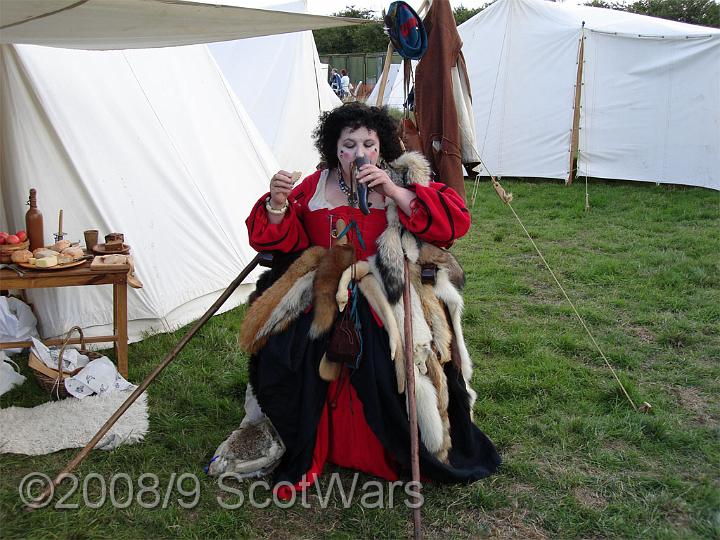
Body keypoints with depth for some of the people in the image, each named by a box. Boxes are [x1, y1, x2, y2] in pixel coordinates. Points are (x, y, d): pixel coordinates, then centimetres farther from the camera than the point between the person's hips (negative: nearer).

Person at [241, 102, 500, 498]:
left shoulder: (403, 181, 3)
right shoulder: (316, 187, 11)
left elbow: (455, 219, -11)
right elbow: (284, 240, 8)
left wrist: (394, 192, -18)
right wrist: (278, 204, -13)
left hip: (388, 298, -2)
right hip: (325, 297, 3)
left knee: (396, 364, -27)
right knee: (282, 353, -20)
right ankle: (301, 458, 3)